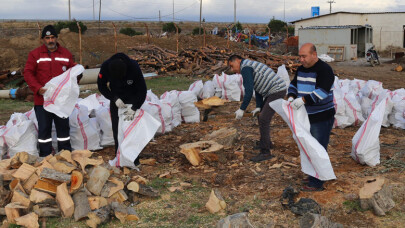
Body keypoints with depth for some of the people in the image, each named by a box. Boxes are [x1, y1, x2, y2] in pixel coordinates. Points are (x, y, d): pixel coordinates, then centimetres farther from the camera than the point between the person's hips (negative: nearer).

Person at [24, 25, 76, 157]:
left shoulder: (66, 54, 8)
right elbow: (28, 73, -3)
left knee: (63, 127, 10)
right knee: (44, 128, 4)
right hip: (42, 99, -2)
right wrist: (38, 88, -17)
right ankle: (45, 156, 13)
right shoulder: (35, 54, 1)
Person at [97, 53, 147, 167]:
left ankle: (134, 158, 4)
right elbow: (101, 86, -8)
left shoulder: (134, 67, -31)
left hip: (132, 99, -2)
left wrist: (134, 109, -27)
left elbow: (142, 90, -21)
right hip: (116, 99, 2)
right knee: (117, 129, 1)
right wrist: (115, 99, -21)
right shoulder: (105, 67, -24)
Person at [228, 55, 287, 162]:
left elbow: (249, 91, -19)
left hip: (277, 91, -11)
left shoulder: (245, 67, -11)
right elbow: (258, 90, 17)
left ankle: (265, 152, -11)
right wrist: (258, 107, 7)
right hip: (274, 91, 11)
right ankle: (266, 143, 37)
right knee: (261, 117, 20)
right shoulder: (251, 67, 21)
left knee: (264, 120, -13)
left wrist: (242, 109, -14)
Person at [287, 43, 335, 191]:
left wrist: (303, 99, -36)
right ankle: (314, 175, 30)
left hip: (322, 117, -9)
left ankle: (317, 183, 1)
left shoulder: (324, 69, -16)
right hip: (308, 116, 9)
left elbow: (322, 92, -26)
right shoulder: (301, 69, 10)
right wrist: (291, 97, -6)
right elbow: (294, 84, 15)